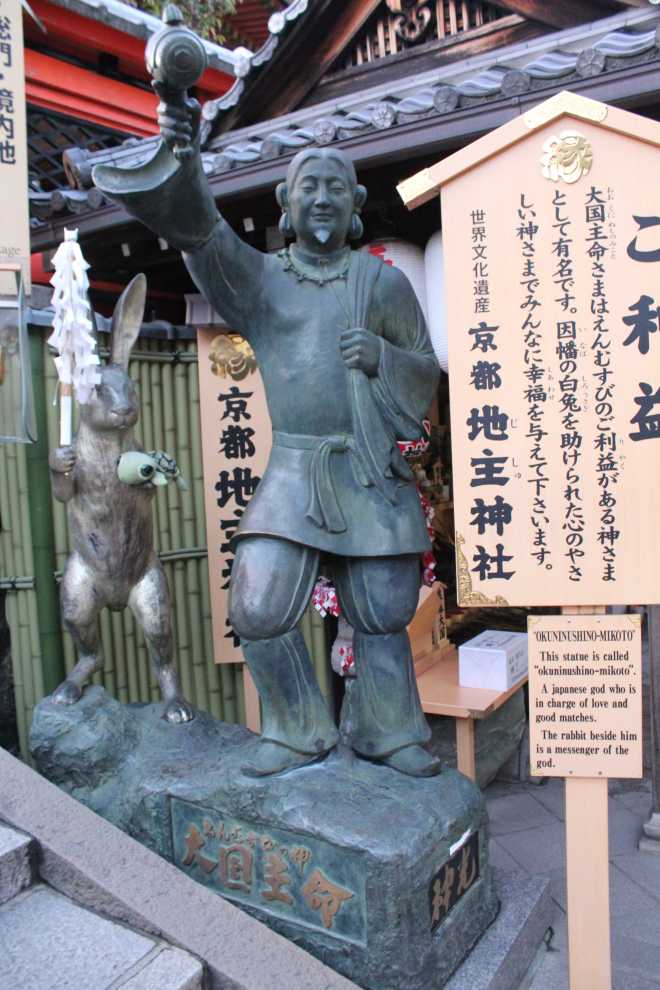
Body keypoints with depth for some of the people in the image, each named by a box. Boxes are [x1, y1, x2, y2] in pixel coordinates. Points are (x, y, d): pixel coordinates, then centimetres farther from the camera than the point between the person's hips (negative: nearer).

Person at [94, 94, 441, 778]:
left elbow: (426, 369, 10)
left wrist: (383, 357, -12)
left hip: (373, 475, 0)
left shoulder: (384, 281, 9)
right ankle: (299, 733, 15)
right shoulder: (259, 279, 8)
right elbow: (199, 230, -10)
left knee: (382, 618, 6)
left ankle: (388, 736, 28)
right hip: (292, 473, 0)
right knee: (259, 613, -8)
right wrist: (182, 158, -30)